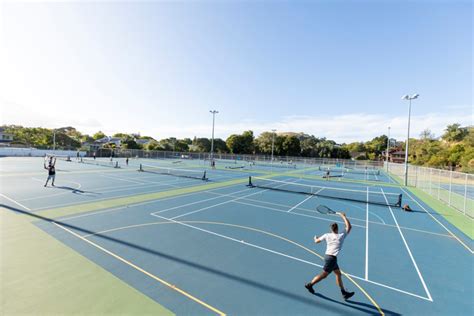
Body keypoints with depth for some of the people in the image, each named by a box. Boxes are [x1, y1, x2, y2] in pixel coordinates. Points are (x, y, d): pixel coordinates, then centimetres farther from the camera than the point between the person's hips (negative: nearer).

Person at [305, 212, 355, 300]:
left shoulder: (327, 235, 0)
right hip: (332, 258, -6)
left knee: (338, 273, 19)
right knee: (323, 275, 6)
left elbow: (317, 241, 10)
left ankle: (344, 293, 28)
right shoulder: (341, 236, -10)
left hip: (328, 256, 6)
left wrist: (315, 238, 32)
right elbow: (349, 227, -1)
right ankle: (309, 285, 14)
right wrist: (343, 216, 0)